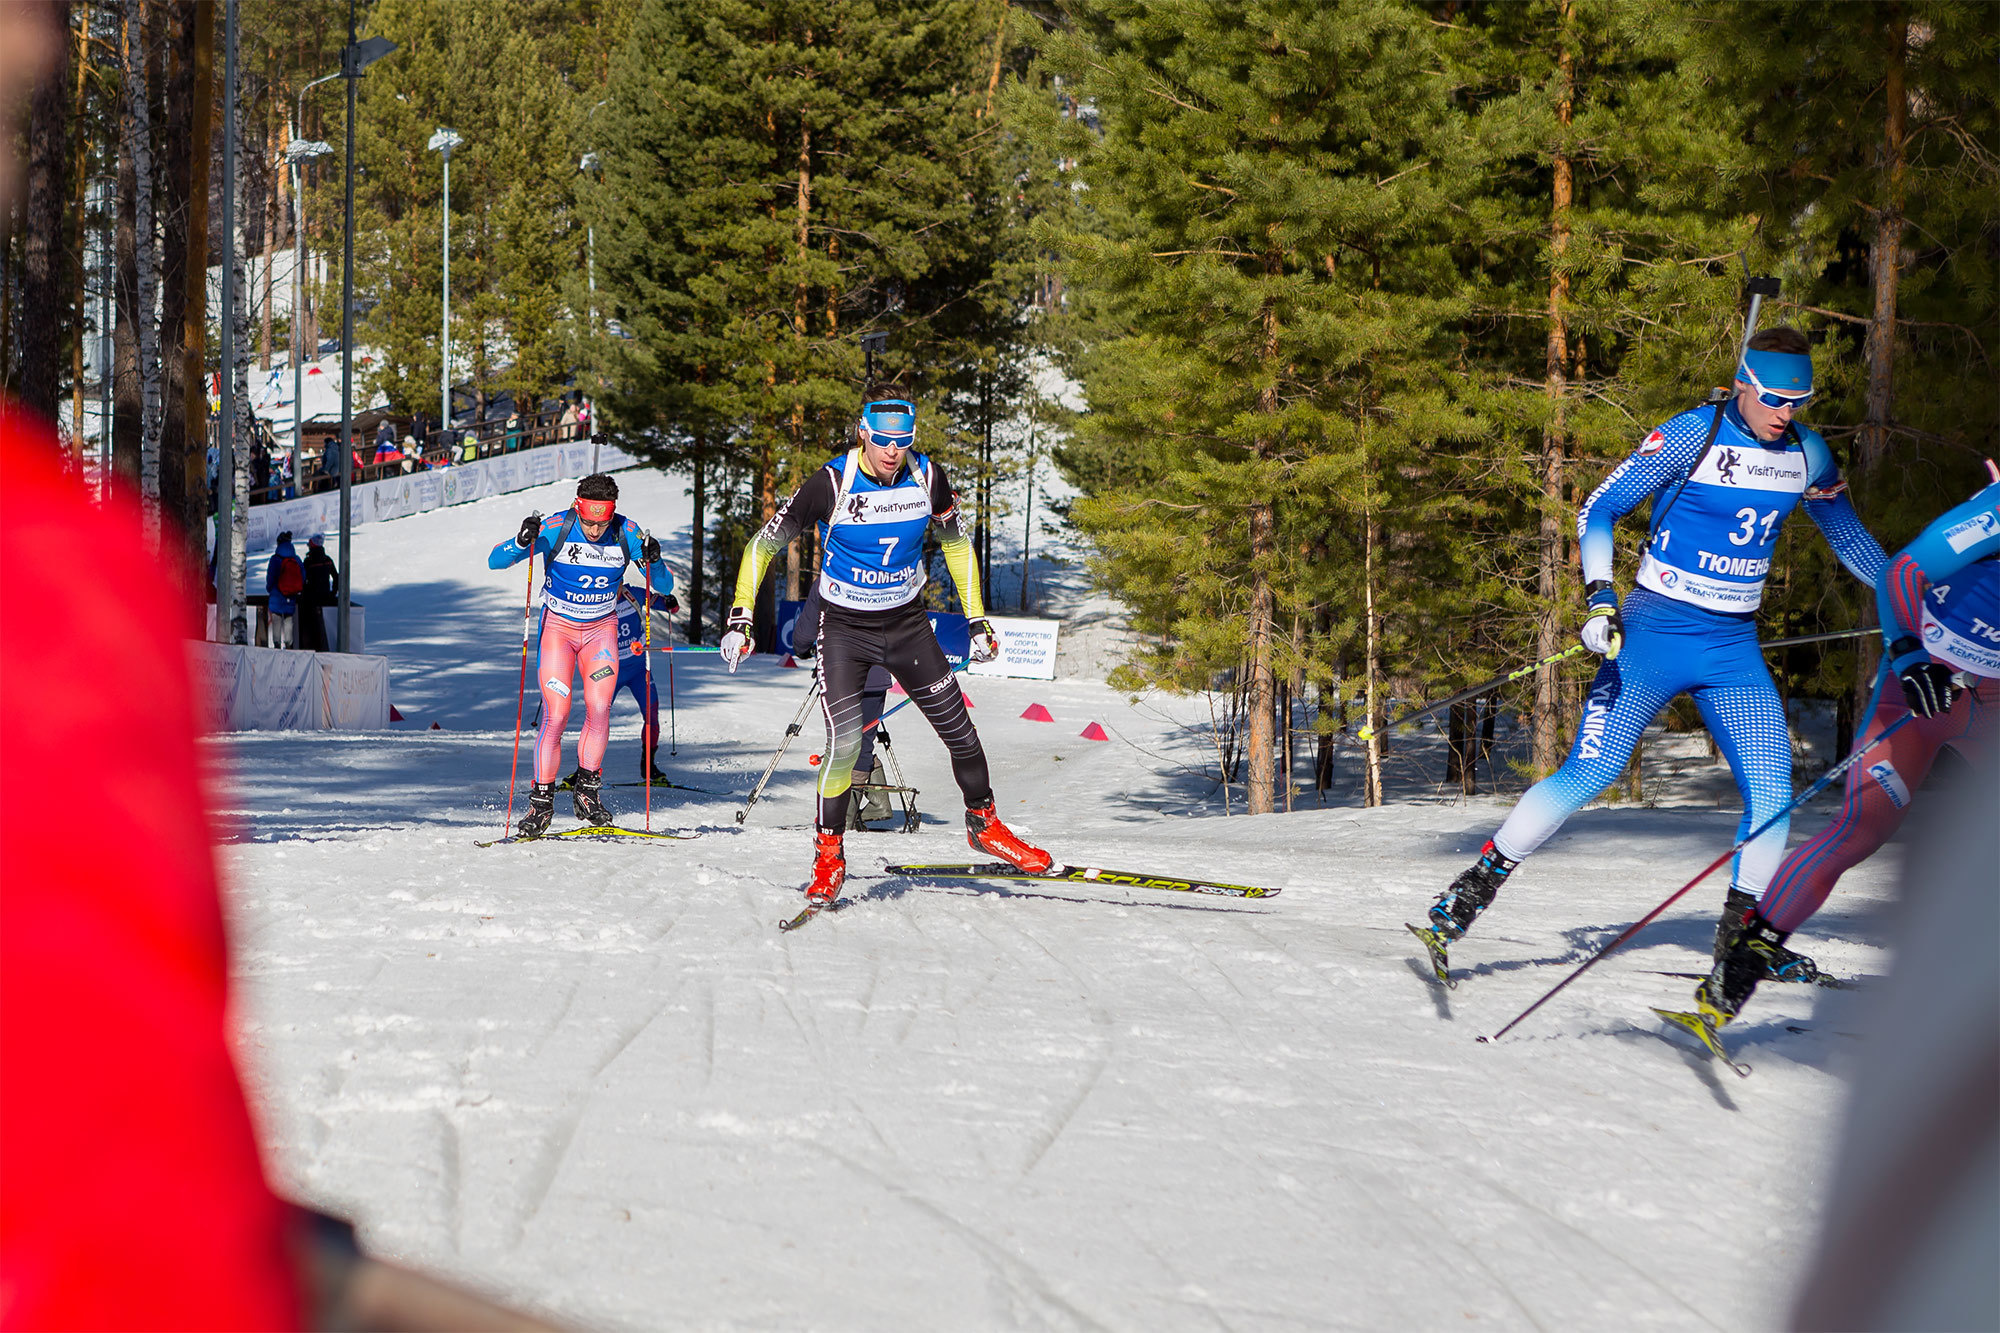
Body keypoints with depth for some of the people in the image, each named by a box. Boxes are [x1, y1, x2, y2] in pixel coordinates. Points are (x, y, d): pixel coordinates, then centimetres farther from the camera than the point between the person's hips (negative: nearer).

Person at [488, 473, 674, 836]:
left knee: (599, 710, -13)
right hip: (558, 627, -2)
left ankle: (587, 789, 3)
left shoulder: (626, 533, -13)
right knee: (556, 714, -13)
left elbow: (665, 587, -7)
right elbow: (495, 561, -18)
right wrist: (523, 541, -38)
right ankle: (541, 800, -5)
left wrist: (654, 562, -29)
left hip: (601, 629, 2)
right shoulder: (555, 529, -19)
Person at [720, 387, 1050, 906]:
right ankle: (828, 855, -2)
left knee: (958, 727, 5)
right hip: (844, 629, -3)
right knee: (845, 740, -18)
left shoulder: (927, 478, -10)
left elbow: (955, 542, 8)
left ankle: (983, 822, 29)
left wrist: (976, 619, 7)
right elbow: (764, 545, -13)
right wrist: (740, 619, -19)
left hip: (907, 625, 4)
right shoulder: (832, 484, -21)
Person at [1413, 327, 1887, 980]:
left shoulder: (1807, 454, 4)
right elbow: (1599, 509, -10)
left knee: (1773, 796, -5)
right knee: (1590, 773, -14)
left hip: (1734, 646, 5)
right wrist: (1600, 596, -21)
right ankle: (1468, 895, -6)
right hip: (1656, 631, -5)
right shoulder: (1691, 436, -12)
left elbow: (1848, 532, 23)